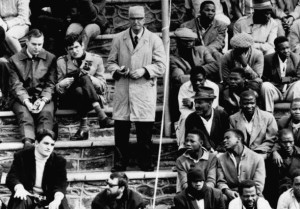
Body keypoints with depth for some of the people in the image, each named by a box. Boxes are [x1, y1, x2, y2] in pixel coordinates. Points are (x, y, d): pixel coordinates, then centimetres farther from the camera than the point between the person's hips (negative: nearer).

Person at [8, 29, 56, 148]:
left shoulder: (50, 58, 9)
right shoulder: (15, 60, 7)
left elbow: (51, 84, 5)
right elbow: (16, 85, 0)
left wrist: (43, 100, -14)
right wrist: (26, 102, -17)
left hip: (44, 97, 0)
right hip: (22, 98, 0)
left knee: (46, 113, -31)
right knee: (24, 114, -32)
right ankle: (28, 143, -52)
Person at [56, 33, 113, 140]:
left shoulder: (95, 60, 8)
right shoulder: (61, 62, 10)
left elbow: (102, 87, 4)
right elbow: (58, 89, 9)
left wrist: (89, 77, -13)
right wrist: (63, 84, -15)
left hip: (90, 100, 1)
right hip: (69, 99, -1)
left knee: (84, 77, -32)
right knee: (79, 90, -35)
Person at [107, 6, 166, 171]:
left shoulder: (154, 40, 4)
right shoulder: (119, 39, 10)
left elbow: (161, 66, 2)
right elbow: (110, 62, 13)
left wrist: (144, 71, -13)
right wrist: (117, 70, -8)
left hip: (144, 91, -1)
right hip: (122, 91, 2)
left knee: (145, 131, 0)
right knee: (120, 130, 1)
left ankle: (146, 165, 9)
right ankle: (119, 165, 9)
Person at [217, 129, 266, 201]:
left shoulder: (257, 158, 4)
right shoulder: (221, 159, 13)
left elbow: (258, 185, -2)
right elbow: (221, 181, 7)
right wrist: (227, 191, -16)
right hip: (231, 196, 2)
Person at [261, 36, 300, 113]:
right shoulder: (268, 59, -4)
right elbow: (263, 78, -3)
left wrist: (284, 79, -17)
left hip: (290, 92, 0)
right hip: (275, 92, 0)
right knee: (265, 86, -30)